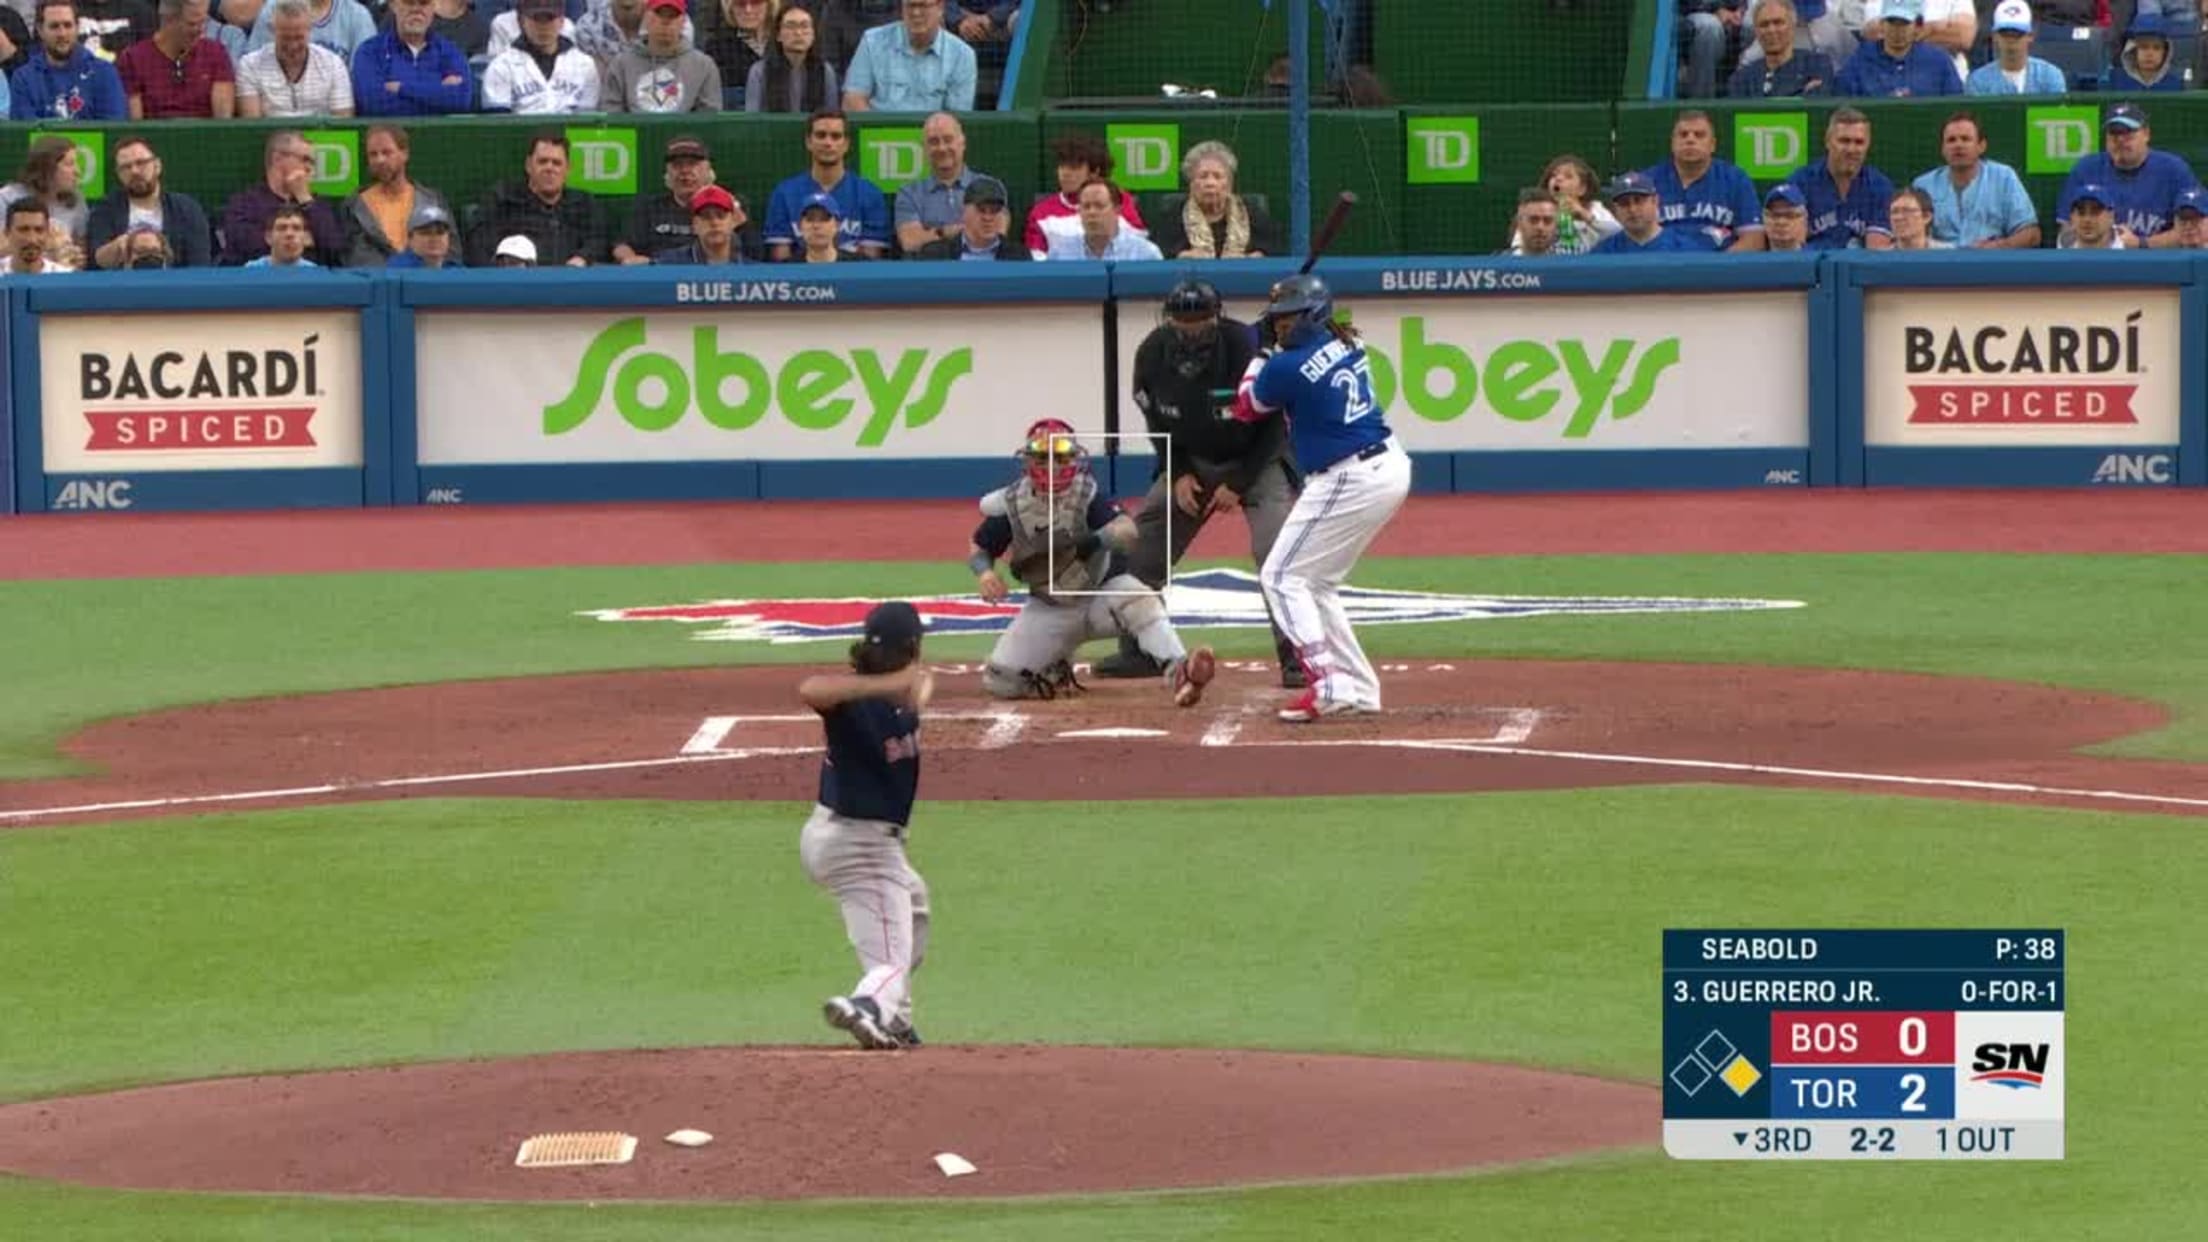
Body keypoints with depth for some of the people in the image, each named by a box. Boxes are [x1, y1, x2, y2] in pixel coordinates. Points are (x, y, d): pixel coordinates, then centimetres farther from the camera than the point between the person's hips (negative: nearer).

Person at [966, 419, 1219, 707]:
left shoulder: (1087, 494, -18)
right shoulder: (1012, 506, -11)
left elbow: (1127, 529, -34)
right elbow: (979, 550, 1)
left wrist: (1097, 539, -54)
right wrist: (984, 573, -21)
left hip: (1103, 589, -3)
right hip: (1050, 608, 3)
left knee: (1142, 604, -37)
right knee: (999, 681, -8)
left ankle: (1178, 673, -53)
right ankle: (1056, 671, 21)